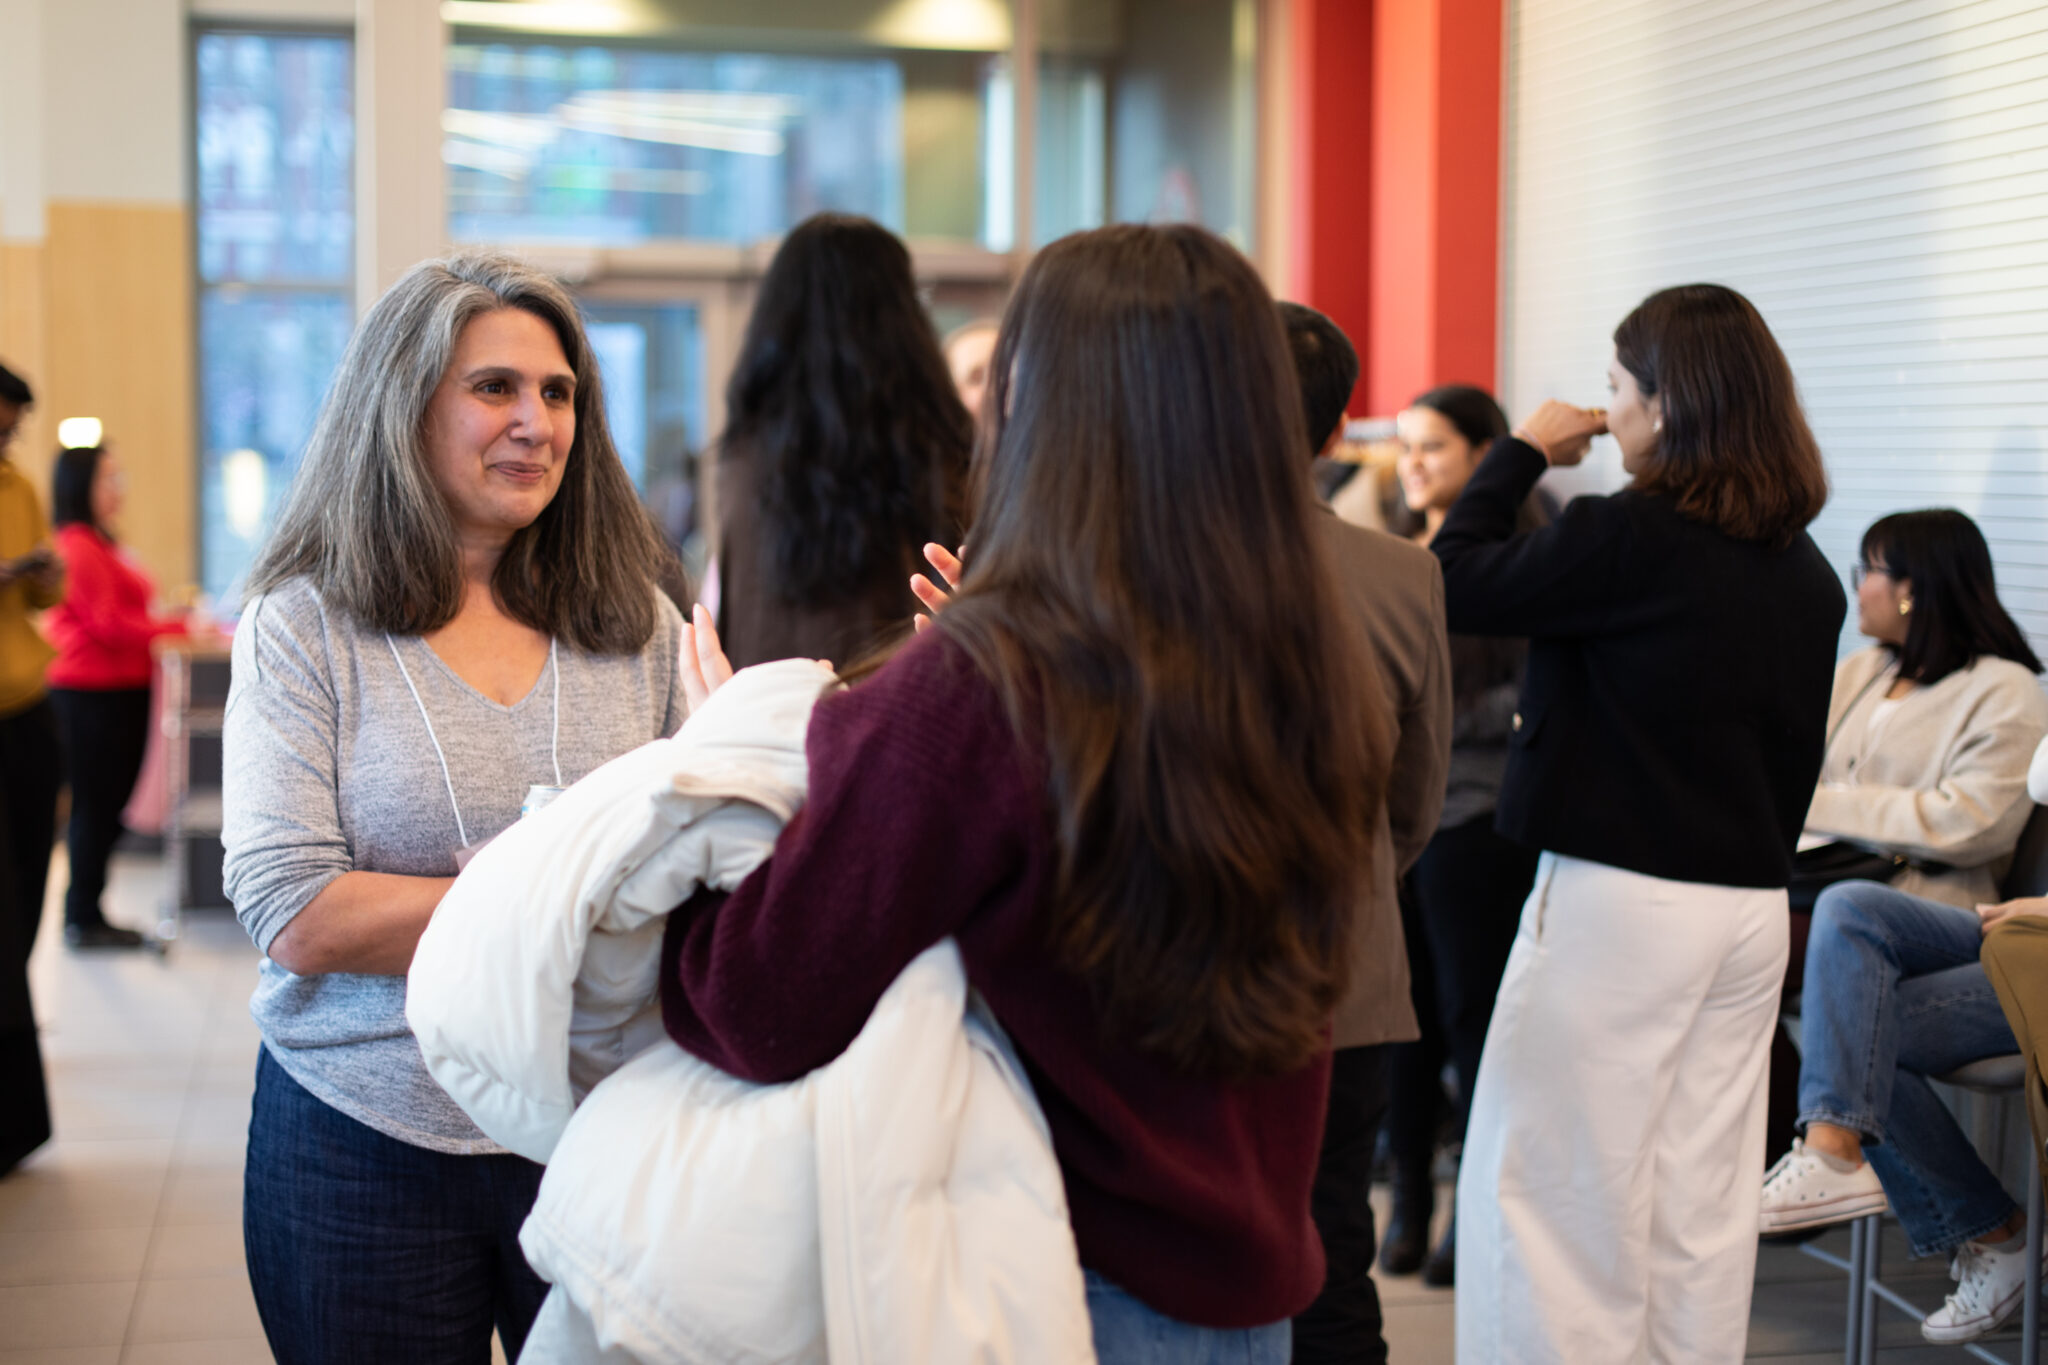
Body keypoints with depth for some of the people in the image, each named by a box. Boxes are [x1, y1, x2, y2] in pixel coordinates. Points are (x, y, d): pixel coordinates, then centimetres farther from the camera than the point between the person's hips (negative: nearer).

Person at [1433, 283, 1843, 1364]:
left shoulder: (1626, 536, -16)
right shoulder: (1807, 574, 8)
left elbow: (1456, 585, -9)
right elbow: (1794, 758, 14)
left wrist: (1520, 452, 3)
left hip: (1620, 900, -7)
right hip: (1751, 905, 7)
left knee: (1549, 1187, 3)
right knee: (1703, 1195, 13)